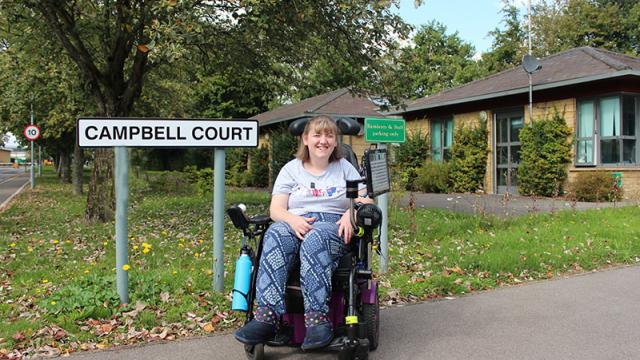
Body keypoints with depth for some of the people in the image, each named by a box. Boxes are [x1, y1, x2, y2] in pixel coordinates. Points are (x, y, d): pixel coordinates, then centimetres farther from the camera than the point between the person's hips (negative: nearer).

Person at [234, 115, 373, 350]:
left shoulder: (345, 168, 19)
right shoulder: (291, 169, 17)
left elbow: (366, 202, 10)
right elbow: (275, 209, 6)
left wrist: (351, 212, -14)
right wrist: (293, 219, -17)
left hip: (334, 226, -1)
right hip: (297, 224, 1)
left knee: (315, 238, -38)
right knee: (275, 234, -35)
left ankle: (317, 319, -43)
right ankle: (266, 317, -43)